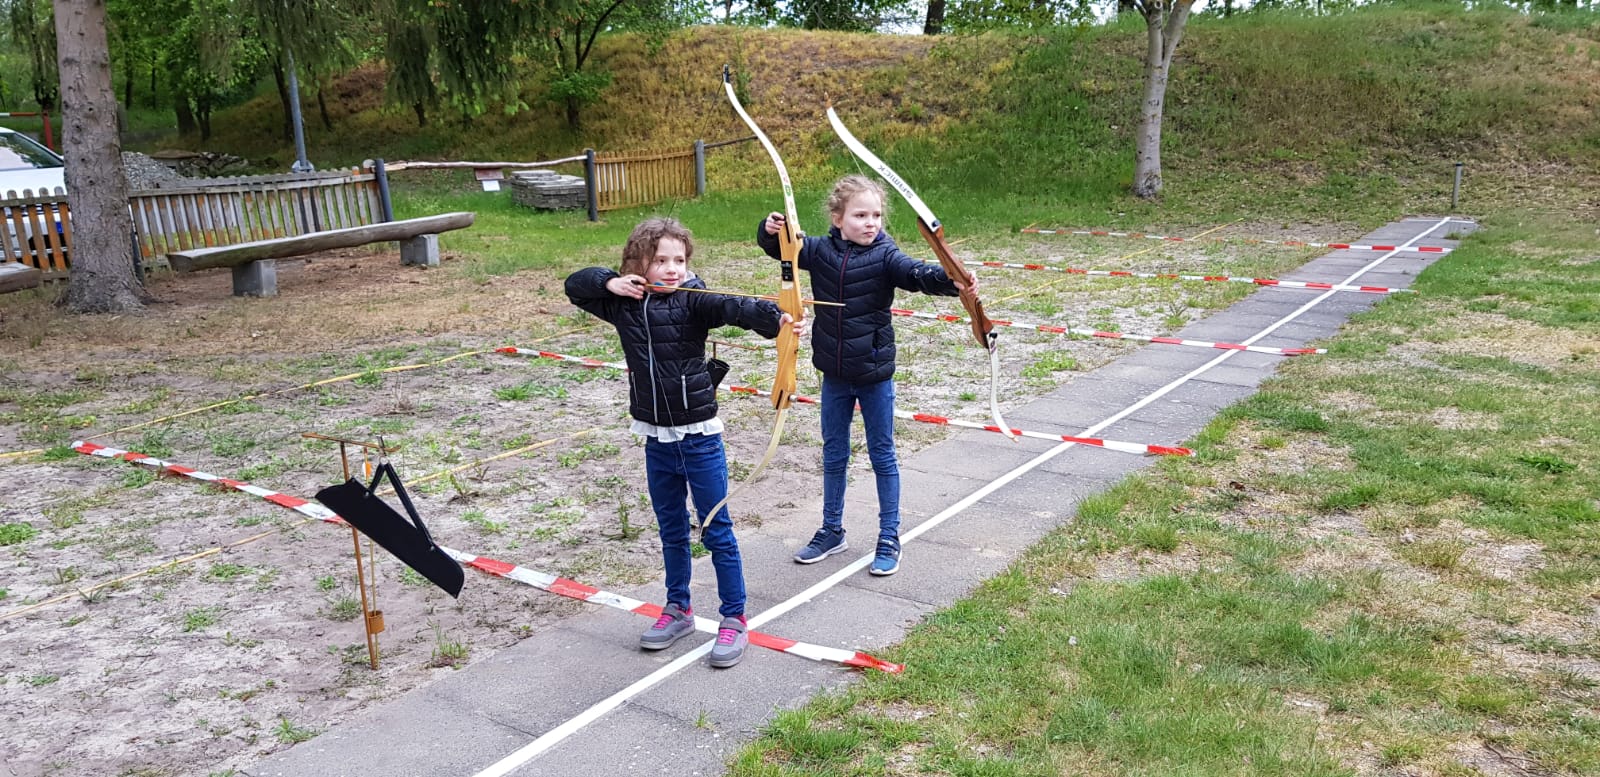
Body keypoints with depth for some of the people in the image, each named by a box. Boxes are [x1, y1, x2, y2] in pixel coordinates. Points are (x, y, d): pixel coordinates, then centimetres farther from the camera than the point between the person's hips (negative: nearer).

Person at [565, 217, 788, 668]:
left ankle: (734, 619, 15)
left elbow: (732, 307, -32)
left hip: (699, 436, -5)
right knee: (671, 529, 18)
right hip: (656, 438, 5)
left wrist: (772, 317, -52)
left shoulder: (692, 300, -13)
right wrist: (609, 281, -7)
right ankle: (678, 609, 34)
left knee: (717, 529, 4)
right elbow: (574, 285, 13)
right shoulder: (623, 303, 2)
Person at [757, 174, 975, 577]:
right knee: (833, 454, 16)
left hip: (875, 374, -4)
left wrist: (952, 280, -49)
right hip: (834, 374, 4)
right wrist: (770, 230, -19)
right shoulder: (820, 251, -3)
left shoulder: (884, 255, -13)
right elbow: (779, 248, 4)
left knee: (883, 456, 8)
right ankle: (831, 532, 32)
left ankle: (889, 539, 20)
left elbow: (916, 273, -28)